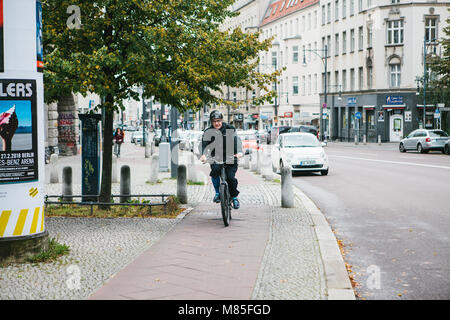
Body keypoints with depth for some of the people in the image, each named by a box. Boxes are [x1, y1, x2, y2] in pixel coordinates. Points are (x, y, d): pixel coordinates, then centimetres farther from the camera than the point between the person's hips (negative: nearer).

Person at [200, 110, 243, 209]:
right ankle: (217, 193, -8)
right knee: (215, 171, -28)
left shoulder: (229, 129, -5)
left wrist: (239, 152, -39)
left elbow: (237, 140, -18)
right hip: (216, 158, 1)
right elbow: (205, 144, -16)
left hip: (230, 157, -1)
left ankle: (234, 197, 11)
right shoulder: (208, 132, -2)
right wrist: (203, 155, -38)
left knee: (230, 177, -15)